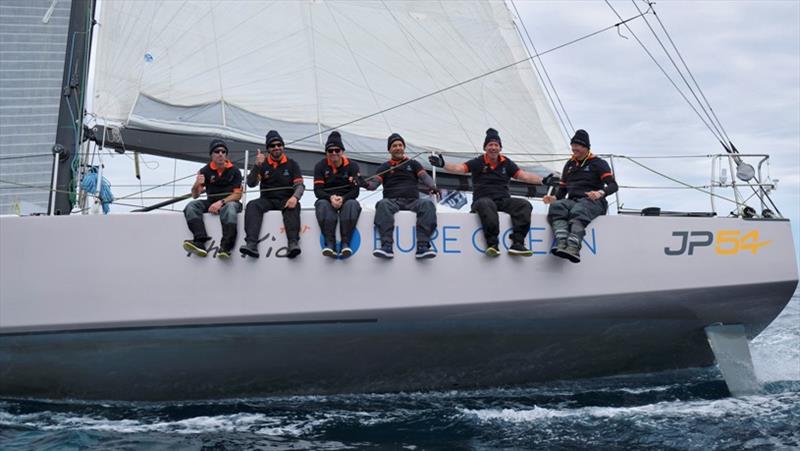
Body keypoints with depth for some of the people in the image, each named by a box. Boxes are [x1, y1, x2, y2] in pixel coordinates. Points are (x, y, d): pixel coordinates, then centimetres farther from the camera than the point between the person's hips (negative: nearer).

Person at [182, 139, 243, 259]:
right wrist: (197, 185, -21)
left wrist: (221, 202, -20)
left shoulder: (234, 171, 0)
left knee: (230, 207, -38)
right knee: (191, 206, -24)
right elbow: (195, 196, 2)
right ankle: (200, 242, -43)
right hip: (211, 203, 3)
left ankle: (225, 247, -51)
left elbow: (237, 194, -5)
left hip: (230, 202, -3)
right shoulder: (205, 171, 5)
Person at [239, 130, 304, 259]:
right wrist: (257, 165, -14)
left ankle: (293, 243, -52)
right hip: (267, 200, 1)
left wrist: (295, 197, -22)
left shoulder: (292, 164, 11)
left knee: (293, 206, -35)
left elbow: (299, 185, 1)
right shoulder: (262, 164, 12)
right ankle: (251, 245, -47)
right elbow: (251, 184, 1)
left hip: (286, 200, -1)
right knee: (252, 205, -30)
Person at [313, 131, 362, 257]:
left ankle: (345, 243, -38)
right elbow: (317, 190, -4)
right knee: (323, 205, -34)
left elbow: (355, 191, -4)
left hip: (346, 199, 0)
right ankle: (330, 243, -40)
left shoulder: (352, 166, 3)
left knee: (352, 204, -34)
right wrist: (331, 198, -25)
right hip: (327, 199, 0)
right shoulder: (321, 166, 4)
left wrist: (342, 199, -24)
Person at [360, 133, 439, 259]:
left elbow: (424, 176, 6)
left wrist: (432, 186, -16)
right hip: (392, 201, 0)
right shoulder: (384, 167, 21)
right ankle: (387, 246, -48)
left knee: (428, 204, -32)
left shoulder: (413, 164, 22)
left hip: (412, 201, 1)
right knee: (383, 204, -36)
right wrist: (366, 184, -17)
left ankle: (422, 246, -43)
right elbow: (375, 183, 7)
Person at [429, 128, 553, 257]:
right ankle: (492, 244, -45)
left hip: (504, 201, 4)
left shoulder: (506, 163, 15)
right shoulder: (478, 162, 4)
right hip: (483, 200, -4)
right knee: (486, 204, -39)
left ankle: (517, 243, -32)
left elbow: (524, 176, 11)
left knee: (524, 205, -22)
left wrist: (543, 180, -3)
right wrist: (443, 164, -27)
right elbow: (459, 168, -9)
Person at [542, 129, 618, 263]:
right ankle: (562, 243, -52)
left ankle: (573, 247, -62)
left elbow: (613, 185, -4)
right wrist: (555, 197, 3)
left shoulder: (598, 163, 8)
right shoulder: (570, 165, 26)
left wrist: (601, 192, -27)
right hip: (572, 200, 4)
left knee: (578, 211, -40)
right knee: (556, 206, -31)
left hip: (592, 201, -4)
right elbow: (562, 188, 27)